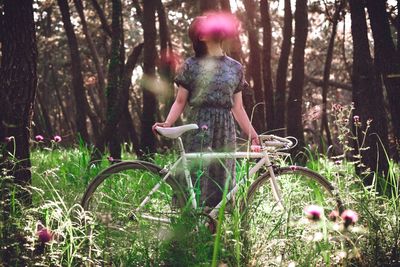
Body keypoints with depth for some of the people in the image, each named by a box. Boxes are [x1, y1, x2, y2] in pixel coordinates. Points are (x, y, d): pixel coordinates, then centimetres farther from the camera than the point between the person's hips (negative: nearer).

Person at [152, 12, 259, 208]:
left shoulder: (235, 68, 13)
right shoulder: (191, 66, 4)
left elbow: (237, 107, 16)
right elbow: (180, 102, 4)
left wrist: (252, 135, 11)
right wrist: (167, 123, -13)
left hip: (225, 130, 3)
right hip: (199, 127, -3)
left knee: (222, 181, 2)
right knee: (196, 177, -8)